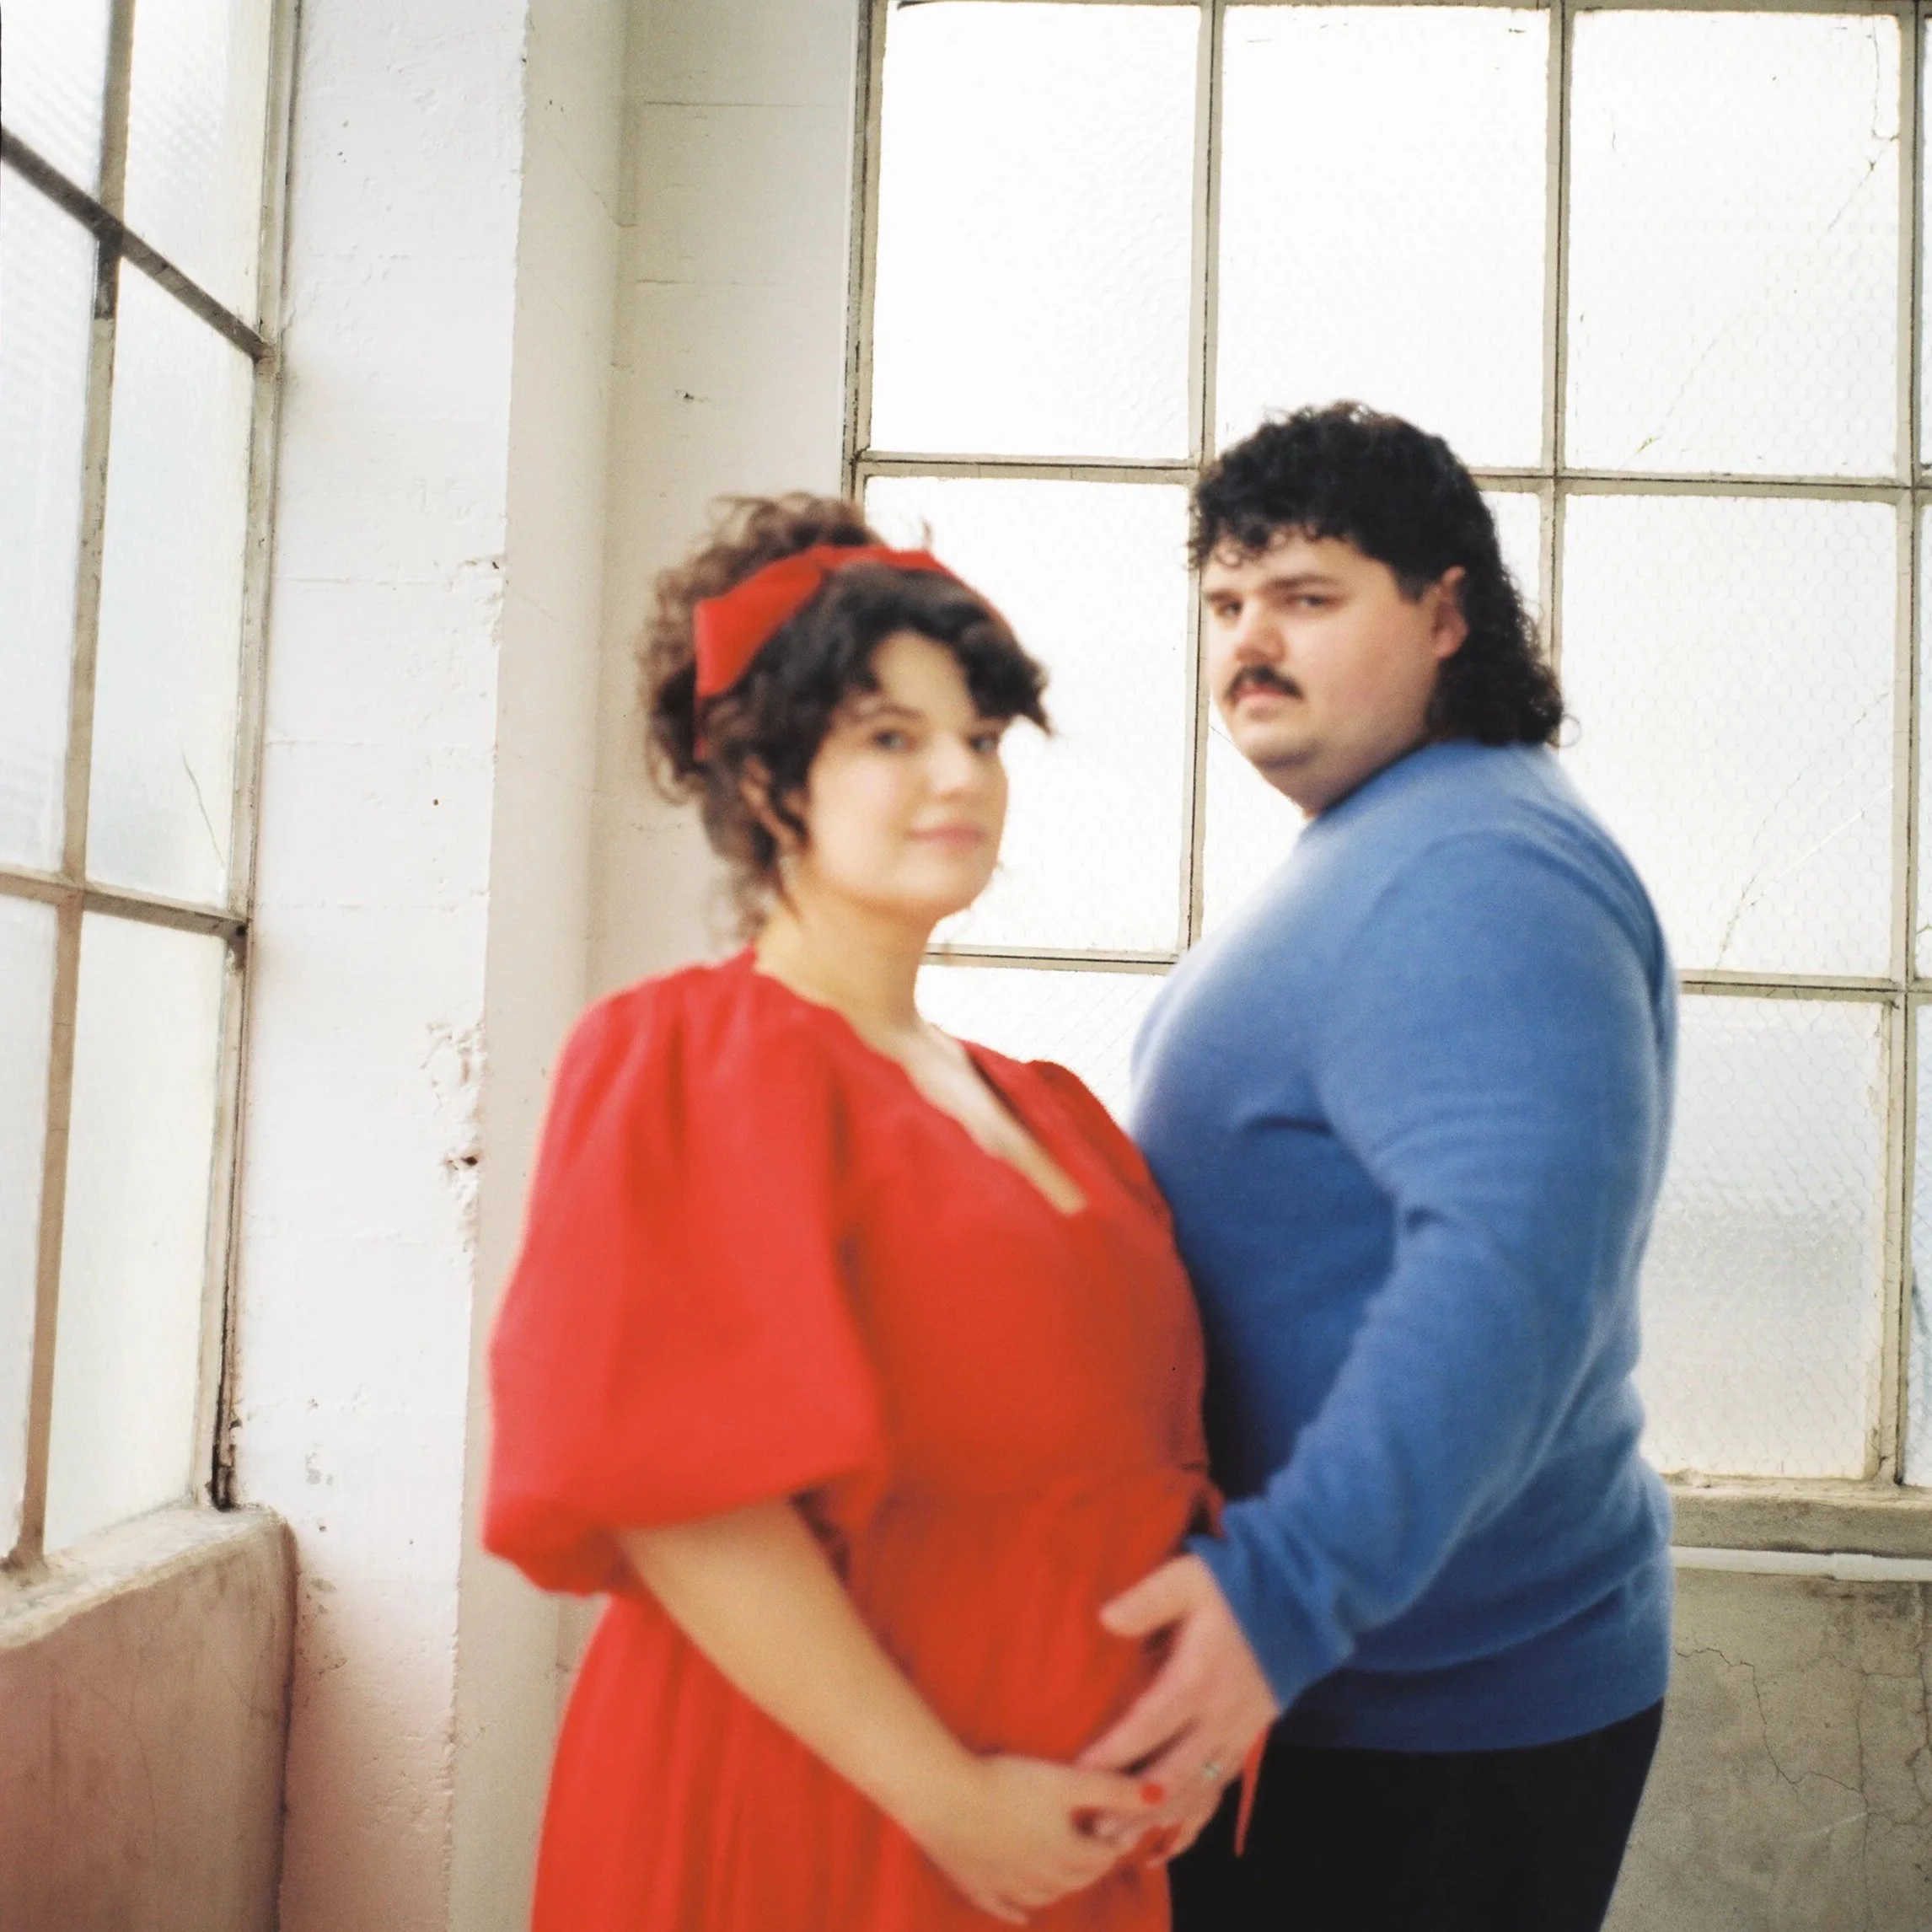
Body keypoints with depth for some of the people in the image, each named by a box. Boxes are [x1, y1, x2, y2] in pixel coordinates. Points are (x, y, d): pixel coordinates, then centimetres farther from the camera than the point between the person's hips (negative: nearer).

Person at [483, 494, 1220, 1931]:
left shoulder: (1045, 1111, 10)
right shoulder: (690, 1060, -10)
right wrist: (949, 1798, -19)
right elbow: (680, 1485, -19)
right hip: (800, 1813, -6)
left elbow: (1143, 1450, 12)